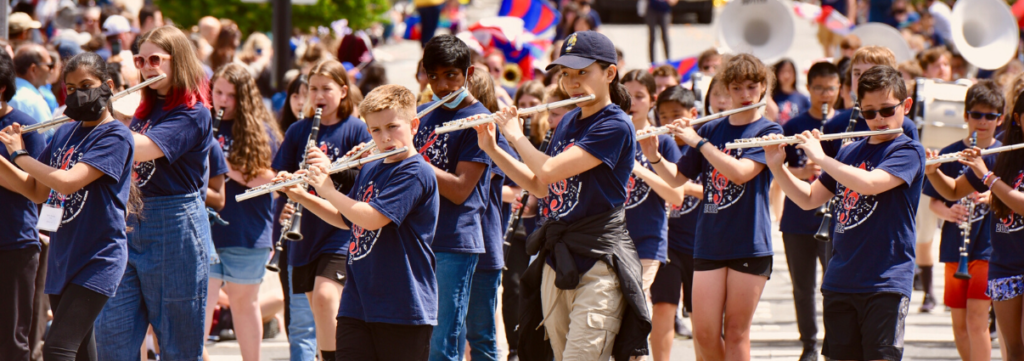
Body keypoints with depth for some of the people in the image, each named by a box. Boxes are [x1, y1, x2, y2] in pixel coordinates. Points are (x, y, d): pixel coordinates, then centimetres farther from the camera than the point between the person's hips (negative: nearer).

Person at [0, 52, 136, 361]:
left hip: (97, 259, -8)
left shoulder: (115, 136, -11)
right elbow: (37, 191, 14)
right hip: (61, 257, 8)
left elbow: (67, 182, -22)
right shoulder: (65, 133, 13)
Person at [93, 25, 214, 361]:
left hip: (174, 229, -8)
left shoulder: (192, 114, -12)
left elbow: (140, 148, -26)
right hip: (132, 224, 8)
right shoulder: (147, 109, 15)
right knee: (111, 329, 0)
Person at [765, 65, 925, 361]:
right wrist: (776, 166, 6)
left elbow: (869, 183, -23)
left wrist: (820, 157, -15)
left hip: (885, 283, -6)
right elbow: (809, 199, 19)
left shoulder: (908, 152, -5)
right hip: (840, 280, 6)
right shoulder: (850, 152, 14)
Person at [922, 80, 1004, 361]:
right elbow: (933, 200, 7)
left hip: (989, 246, -4)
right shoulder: (950, 154, 4)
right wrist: (947, 212, -15)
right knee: (959, 322, 9)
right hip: (955, 247, 4)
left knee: (976, 317, -13)